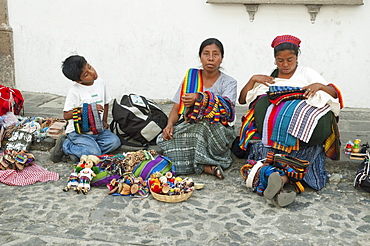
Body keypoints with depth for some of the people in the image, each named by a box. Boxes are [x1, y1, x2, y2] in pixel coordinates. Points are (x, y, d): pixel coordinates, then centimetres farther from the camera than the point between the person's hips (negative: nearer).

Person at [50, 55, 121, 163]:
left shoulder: (100, 83, 4)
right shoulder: (74, 91, -14)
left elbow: (105, 103, 19)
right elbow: (66, 115, -15)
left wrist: (104, 121, 8)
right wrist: (89, 109, -24)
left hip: (98, 129, 7)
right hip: (79, 131, -7)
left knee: (115, 142, -16)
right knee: (95, 153, -24)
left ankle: (75, 150, -9)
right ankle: (65, 145, -1)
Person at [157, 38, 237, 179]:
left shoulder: (229, 82, 4)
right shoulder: (190, 77, 12)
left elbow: (226, 110, -16)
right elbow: (176, 108, 10)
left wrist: (200, 99, -28)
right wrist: (169, 124, -11)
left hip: (217, 131, -3)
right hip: (188, 127, 3)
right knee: (163, 139, -27)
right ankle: (206, 166, -28)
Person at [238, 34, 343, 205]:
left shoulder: (306, 73, 21)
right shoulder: (268, 78, 26)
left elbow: (335, 95, 13)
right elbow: (242, 100, 20)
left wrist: (320, 86, -7)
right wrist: (253, 79, 6)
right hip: (271, 128, 2)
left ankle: (281, 177, -47)